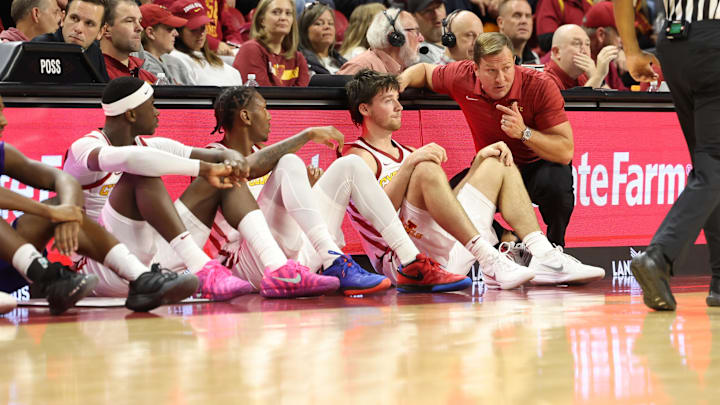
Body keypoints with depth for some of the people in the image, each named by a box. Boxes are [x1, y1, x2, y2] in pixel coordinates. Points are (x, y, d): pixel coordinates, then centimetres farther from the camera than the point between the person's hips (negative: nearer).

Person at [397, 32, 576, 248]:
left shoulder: (540, 87, -23)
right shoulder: (462, 77, -14)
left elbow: (566, 152, -23)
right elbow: (424, 70, 11)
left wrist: (524, 133, -37)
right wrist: (403, 80, -12)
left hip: (537, 166, -3)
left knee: (555, 183, -37)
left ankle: (555, 249, -7)